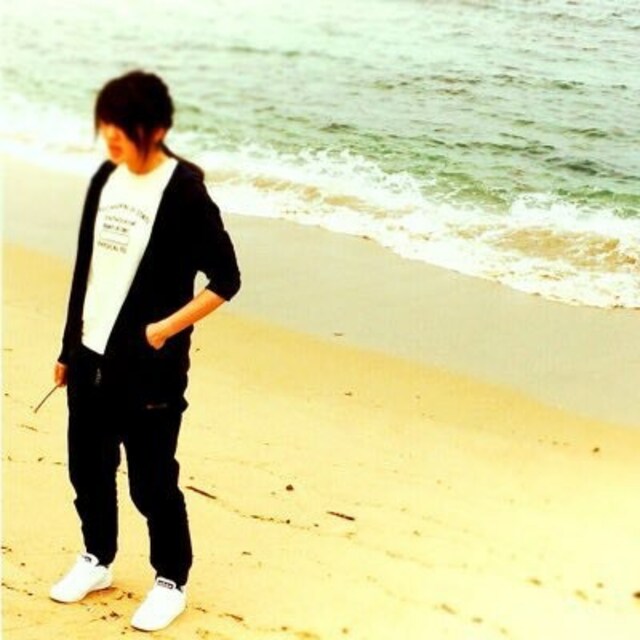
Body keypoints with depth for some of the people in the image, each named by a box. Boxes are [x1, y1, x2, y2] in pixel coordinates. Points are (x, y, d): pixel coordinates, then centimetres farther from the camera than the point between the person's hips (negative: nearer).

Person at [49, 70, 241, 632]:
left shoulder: (184, 191, -15)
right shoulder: (106, 178, 4)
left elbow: (226, 279, -12)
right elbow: (87, 267, 11)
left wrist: (166, 328, -18)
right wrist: (68, 347, 13)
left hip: (148, 368, -6)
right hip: (91, 356, 6)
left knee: (152, 483, 5)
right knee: (88, 468, 17)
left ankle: (171, 582, 26)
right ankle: (97, 560, 39)